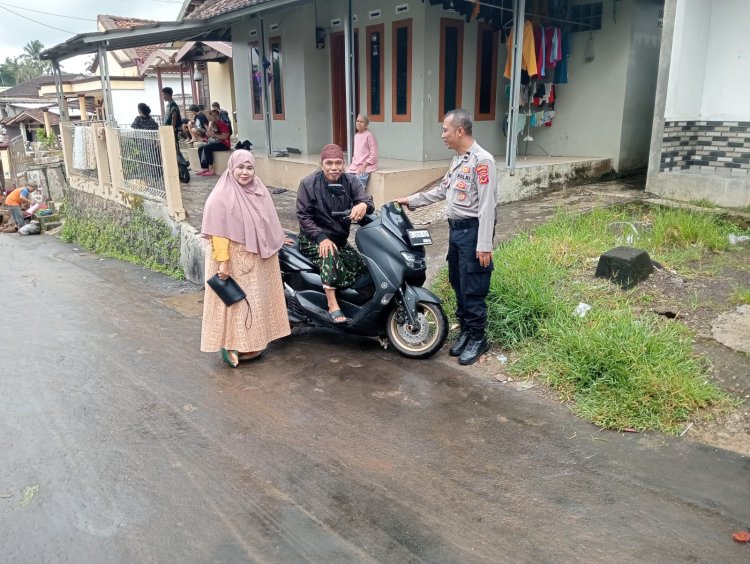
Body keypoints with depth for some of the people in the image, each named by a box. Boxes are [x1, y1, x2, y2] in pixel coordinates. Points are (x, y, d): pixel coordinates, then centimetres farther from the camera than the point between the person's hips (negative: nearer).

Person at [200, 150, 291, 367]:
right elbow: (218, 233, -20)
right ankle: (230, 345, 10)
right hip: (233, 260, -7)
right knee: (234, 301, -1)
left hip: (257, 259, 7)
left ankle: (251, 343, 28)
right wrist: (223, 261, -24)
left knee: (255, 300, 15)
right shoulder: (221, 197, -17)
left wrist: (278, 240, 20)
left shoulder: (259, 191, 4)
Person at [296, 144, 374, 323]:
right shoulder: (308, 183, -9)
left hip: (340, 239, 4)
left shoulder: (350, 181, -1)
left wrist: (363, 205, -41)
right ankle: (333, 305, -30)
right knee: (329, 255, -35)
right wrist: (321, 238, -26)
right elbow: (303, 216, -11)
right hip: (314, 239, -4)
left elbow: (367, 201, -13)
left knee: (363, 267, -15)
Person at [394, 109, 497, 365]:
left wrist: (484, 245, -22)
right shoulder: (457, 159, 13)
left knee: (472, 288, -2)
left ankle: (478, 338, 12)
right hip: (456, 228, 9)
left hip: (473, 230, -9)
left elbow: (487, 205, -20)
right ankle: (465, 330, 29)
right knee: (457, 284, 15)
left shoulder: (482, 160, -17)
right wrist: (411, 200, 21)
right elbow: (442, 190, 24)